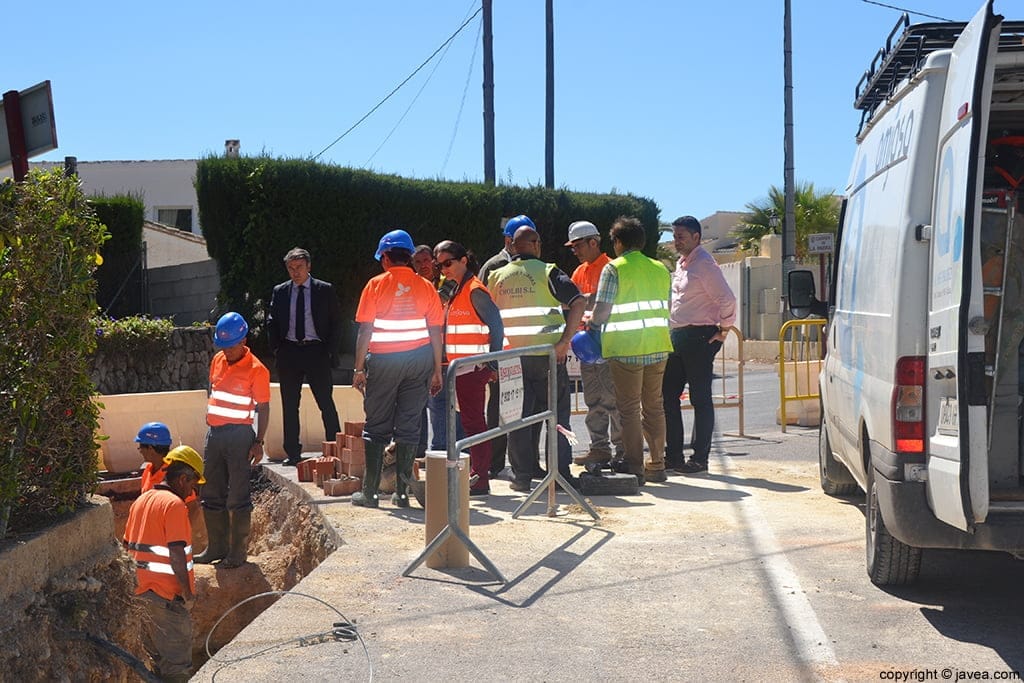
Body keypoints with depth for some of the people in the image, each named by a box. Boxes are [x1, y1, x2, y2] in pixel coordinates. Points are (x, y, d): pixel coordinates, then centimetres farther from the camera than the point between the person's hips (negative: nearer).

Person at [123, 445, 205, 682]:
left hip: (142, 591, 9)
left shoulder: (141, 501, 11)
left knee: (158, 658, 17)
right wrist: (187, 593, -14)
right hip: (169, 595, -9)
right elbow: (176, 554, -21)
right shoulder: (174, 504, -16)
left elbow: (128, 547, 16)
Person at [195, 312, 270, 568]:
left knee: (238, 497, -1)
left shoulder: (256, 369, -10)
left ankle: (238, 552, 7)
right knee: (211, 495, 11)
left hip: (239, 435, -7)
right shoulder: (217, 360, 9)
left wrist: (258, 442, -12)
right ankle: (216, 547, 22)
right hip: (214, 433, 7)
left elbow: (263, 408, -9)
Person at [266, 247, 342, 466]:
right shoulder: (279, 292, 9)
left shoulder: (325, 290, 2)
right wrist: (276, 349, 1)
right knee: (289, 405, 7)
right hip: (288, 352, 3)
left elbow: (336, 322, 3)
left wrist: (331, 351, -4)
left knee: (326, 403, -3)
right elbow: (271, 323, 12)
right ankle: (293, 454, 14)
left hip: (316, 351, -3)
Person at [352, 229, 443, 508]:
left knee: (376, 427, 5)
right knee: (409, 426, 7)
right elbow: (436, 332, 3)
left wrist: (359, 368, -2)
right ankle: (402, 492, 8)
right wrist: (437, 370, 8)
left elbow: (365, 330, -7)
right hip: (420, 359, 2)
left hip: (383, 360, -2)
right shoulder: (426, 287, 3)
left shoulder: (376, 285, -4)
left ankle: (370, 492, 6)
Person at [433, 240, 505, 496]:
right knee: (471, 421, 14)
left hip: (473, 367, -9)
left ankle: (480, 480, -2)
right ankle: (476, 474, 22)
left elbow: (496, 326, -15)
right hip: (459, 368, 9)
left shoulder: (475, 291, -12)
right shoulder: (457, 291, 17)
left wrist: (493, 363, -14)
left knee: (473, 422, -6)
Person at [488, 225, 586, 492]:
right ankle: (561, 473, 7)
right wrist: (565, 340, -15)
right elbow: (578, 302, -16)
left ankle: (522, 476, 10)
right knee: (556, 413, 7)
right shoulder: (547, 272, -4)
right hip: (547, 351, -2)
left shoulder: (497, 277, 6)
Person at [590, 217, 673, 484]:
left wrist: (591, 321, 9)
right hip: (657, 347, 5)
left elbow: (601, 312, -10)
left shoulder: (614, 268, -6)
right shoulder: (660, 269, 10)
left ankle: (635, 469, 1)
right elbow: (665, 309, 11)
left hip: (625, 349, -5)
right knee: (654, 407, 13)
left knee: (629, 409, 1)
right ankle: (657, 466, 17)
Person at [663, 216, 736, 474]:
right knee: (667, 395, 9)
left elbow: (727, 299, -17)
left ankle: (700, 458, 4)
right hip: (677, 336, 10)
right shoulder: (681, 264, 17)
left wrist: (723, 331, -11)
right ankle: (673, 455, 16)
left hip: (699, 337, -9)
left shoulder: (704, 264, -12)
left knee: (700, 399, -2)